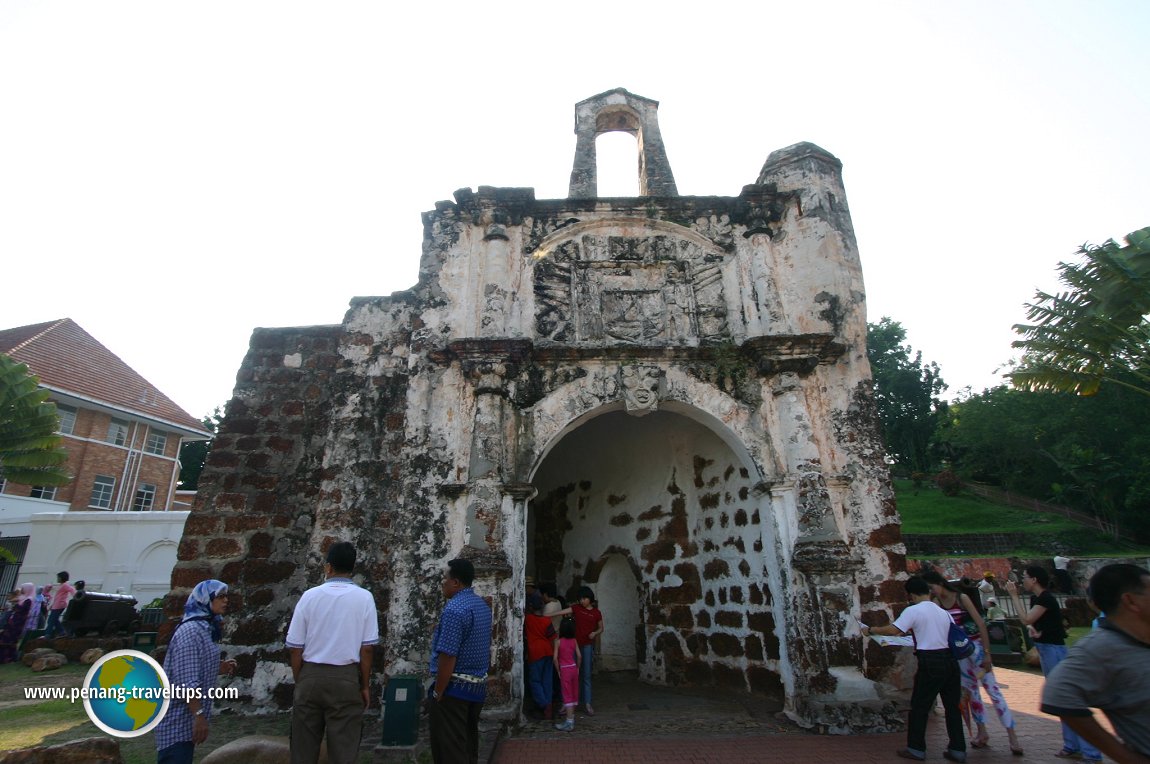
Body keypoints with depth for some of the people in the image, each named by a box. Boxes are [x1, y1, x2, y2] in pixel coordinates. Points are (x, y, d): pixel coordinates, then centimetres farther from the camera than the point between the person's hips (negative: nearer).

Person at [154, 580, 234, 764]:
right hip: (177, 720, -10)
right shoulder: (190, 630, -20)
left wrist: (218, 669, 5)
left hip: (186, 718, 10)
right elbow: (186, 681, -24)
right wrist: (199, 714, -23)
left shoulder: (206, 628, 10)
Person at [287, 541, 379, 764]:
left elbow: (295, 647, 0)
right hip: (345, 678, -2)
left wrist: (299, 682, 14)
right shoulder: (363, 598, -7)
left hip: (310, 676, 2)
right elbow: (367, 648, -6)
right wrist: (365, 685, 5)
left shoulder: (310, 596, -3)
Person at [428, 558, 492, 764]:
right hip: (479, 685, 9)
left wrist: (438, 693, -16)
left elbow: (448, 656, -24)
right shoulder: (483, 605, 8)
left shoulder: (454, 608, -21)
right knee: (468, 744, 19)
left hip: (454, 687, -9)